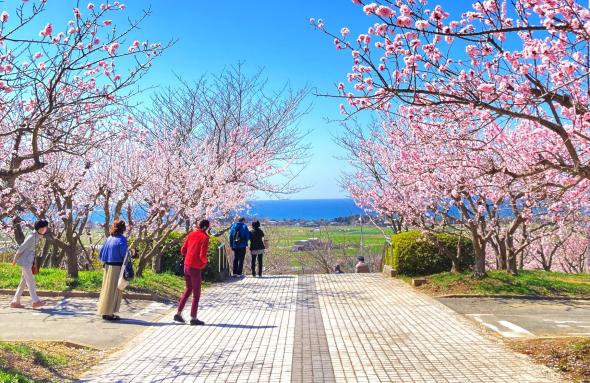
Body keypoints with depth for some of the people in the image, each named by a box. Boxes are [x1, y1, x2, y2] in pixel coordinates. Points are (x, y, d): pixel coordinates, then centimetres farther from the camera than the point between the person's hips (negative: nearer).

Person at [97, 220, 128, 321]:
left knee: (107, 289, 15)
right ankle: (109, 313, 5)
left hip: (108, 267, 7)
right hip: (117, 267, -7)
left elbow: (102, 252, 10)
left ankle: (105, 312, 23)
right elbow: (124, 254, -19)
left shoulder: (109, 238, 8)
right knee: (114, 290, 1)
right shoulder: (121, 239, -13)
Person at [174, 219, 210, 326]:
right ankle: (193, 318, 8)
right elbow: (202, 255, -20)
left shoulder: (191, 234, 8)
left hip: (186, 266, 7)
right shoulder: (205, 237, -13)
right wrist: (205, 262, 1)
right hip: (195, 268, -7)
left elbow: (183, 250, 11)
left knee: (188, 290, 21)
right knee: (196, 294, 5)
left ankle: (178, 314, 19)